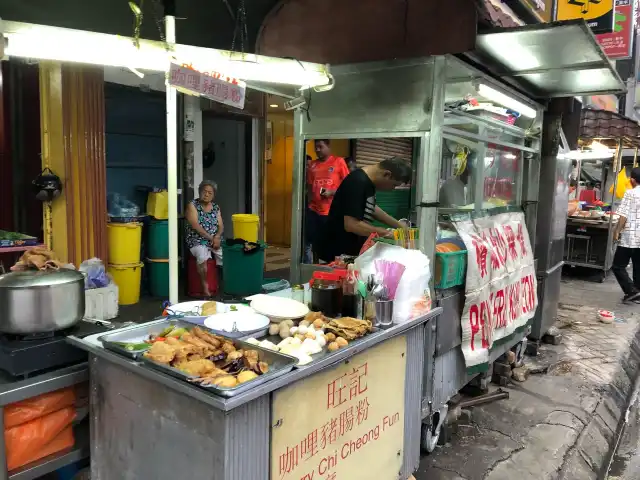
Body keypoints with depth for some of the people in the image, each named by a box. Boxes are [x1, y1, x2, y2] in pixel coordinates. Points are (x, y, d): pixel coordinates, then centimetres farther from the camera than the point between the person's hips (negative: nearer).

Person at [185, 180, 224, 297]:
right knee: (202, 256, -35)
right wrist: (210, 238, -16)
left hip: (215, 240, 4)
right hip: (197, 241, -4)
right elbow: (195, 225, -12)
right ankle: (205, 284, -19)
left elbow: (221, 226, 8)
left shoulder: (216, 207, 12)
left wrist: (217, 237, -14)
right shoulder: (192, 205, -2)